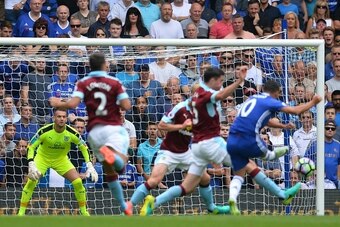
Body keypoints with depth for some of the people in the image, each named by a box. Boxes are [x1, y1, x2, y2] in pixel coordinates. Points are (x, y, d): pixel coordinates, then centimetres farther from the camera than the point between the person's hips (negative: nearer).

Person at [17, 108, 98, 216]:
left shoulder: (71, 133, -21)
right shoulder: (44, 131, -28)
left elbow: (84, 147, -7)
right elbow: (31, 147, -20)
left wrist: (90, 166, -16)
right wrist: (31, 165, -33)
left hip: (61, 159, 2)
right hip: (42, 158, -2)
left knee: (78, 182, -13)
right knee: (31, 182, -21)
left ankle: (84, 212, 4)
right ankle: (21, 213, -10)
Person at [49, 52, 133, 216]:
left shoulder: (83, 83, 5)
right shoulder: (114, 82, 2)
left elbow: (72, 104, -10)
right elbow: (126, 105, -5)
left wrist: (58, 103, 10)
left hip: (94, 130, 3)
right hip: (113, 127, -3)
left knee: (110, 171, 16)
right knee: (120, 166, -19)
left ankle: (124, 207, 21)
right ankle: (111, 154, -52)